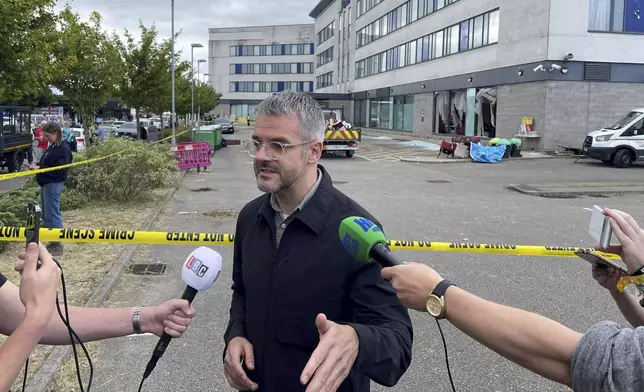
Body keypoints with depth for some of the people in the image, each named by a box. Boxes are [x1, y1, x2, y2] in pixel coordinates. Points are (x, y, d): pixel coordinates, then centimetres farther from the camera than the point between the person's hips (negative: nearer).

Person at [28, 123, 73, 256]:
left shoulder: (63, 149, -16)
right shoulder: (52, 147, 13)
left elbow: (59, 170, -22)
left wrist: (39, 168, -20)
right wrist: (36, 165, 2)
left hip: (54, 184, -10)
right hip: (46, 183, 10)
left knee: (52, 215, -5)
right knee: (46, 215, 14)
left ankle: (57, 245, 2)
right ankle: (52, 243, 23)